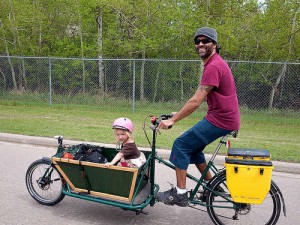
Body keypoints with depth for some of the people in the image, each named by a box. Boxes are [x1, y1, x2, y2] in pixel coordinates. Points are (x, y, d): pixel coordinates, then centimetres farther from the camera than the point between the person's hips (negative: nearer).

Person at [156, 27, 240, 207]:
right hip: (223, 117, 10)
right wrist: (180, 113, 16)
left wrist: (173, 120, -17)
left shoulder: (213, 66, -18)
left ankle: (180, 194, 1)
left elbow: (196, 101, -22)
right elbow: (201, 99, 19)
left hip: (220, 120, -10)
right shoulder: (215, 63, 16)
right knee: (192, 147, 17)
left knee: (181, 145, -7)